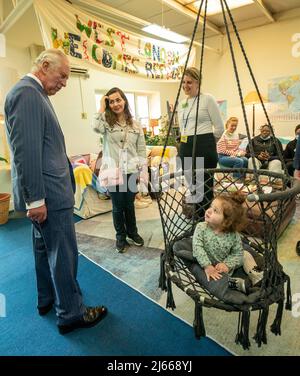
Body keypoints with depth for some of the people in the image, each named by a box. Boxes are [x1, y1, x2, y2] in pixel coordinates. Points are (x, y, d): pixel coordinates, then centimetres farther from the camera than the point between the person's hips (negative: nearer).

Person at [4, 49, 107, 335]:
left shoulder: (34, 93, 17)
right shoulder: (26, 93, -15)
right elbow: (26, 151, -22)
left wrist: (70, 163, 22)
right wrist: (35, 199, -21)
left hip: (47, 191, 11)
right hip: (47, 193, -11)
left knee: (45, 248, 20)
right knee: (63, 254, 0)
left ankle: (47, 300, 38)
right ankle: (71, 314, 17)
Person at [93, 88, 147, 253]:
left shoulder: (135, 125, 7)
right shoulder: (106, 121, 1)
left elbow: (141, 150, 6)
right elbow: (96, 127, -24)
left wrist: (144, 171, -1)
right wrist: (102, 107, -12)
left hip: (131, 171, 2)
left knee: (129, 204, 14)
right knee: (118, 206, 10)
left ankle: (132, 232, 36)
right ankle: (121, 236, 30)